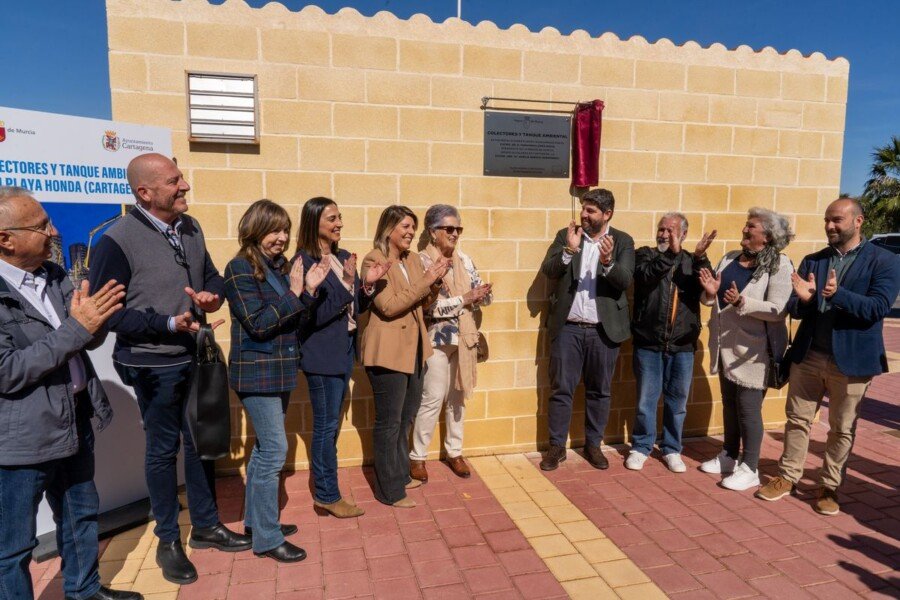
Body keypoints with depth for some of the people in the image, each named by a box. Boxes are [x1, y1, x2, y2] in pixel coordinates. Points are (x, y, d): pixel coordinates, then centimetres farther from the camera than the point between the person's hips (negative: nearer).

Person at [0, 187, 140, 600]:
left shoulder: (54, 275, 3)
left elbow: (90, 338, 5)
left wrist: (95, 318, -17)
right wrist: (75, 329, -27)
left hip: (75, 421, 8)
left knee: (81, 515, 24)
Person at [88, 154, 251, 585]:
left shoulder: (190, 228, 2)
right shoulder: (116, 241, -17)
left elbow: (211, 275, 14)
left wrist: (212, 295, -10)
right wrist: (169, 324, -27)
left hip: (197, 358, 6)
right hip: (153, 365, -6)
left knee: (200, 443, 17)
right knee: (163, 450, 10)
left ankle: (205, 526, 36)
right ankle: (168, 541, 29)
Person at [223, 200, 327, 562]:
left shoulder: (280, 266, 8)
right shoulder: (240, 269, -13)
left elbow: (293, 321, 9)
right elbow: (259, 324, -19)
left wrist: (309, 290, -4)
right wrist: (294, 293, -21)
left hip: (279, 371, 8)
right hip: (256, 372, -8)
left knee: (264, 448, 17)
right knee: (275, 451, -6)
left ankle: (255, 520, 32)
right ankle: (267, 538, 7)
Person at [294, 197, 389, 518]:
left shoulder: (343, 257, 7)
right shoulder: (304, 261, -16)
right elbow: (315, 315, -20)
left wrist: (368, 284, -8)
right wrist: (347, 283, -26)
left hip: (344, 351, 8)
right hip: (321, 355, -8)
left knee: (330, 423, 18)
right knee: (327, 425, 3)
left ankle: (322, 483, 34)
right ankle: (328, 495, 18)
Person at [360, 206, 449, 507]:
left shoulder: (413, 259, 10)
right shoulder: (373, 261, -13)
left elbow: (424, 302, 11)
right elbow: (389, 306, -22)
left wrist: (435, 280, -6)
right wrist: (425, 280, -19)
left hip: (413, 349, 8)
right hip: (388, 351, -8)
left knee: (406, 417, 20)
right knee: (389, 423, 3)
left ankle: (400, 474, 38)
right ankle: (389, 490, 17)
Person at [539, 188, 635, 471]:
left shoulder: (623, 241, 1)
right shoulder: (565, 235, 3)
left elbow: (625, 281, -12)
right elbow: (548, 271, -8)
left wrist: (608, 262, -31)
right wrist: (569, 251, -24)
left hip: (604, 330, 0)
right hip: (568, 328, 0)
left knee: (599, 391, 11)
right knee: (560, 389, 5)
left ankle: (593, 444, 26)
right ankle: (556, 446, 18)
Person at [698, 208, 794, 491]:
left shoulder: (779, 265, -12)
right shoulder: (730, 258, 6)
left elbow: (778, 310, -20)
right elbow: (711, 299, 10)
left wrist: (742, 302, -32)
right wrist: (711, 293, -12)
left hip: (753, 349, -6)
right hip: (725, 345, 7)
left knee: (748, 408, 1)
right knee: (729, 404, 17)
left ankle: (750, 469, 15)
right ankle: (729, 456, 33)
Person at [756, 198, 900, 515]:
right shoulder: (812, 261, 6)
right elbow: (795, 310, 1)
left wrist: (838, 295, -32)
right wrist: (804, 298, -22)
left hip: (852, 360, -3)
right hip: (808, 356, 3)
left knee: (842, 429, 9)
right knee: (797, 419, 11)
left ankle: (829, 487, 23)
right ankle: (788, 477, 23)